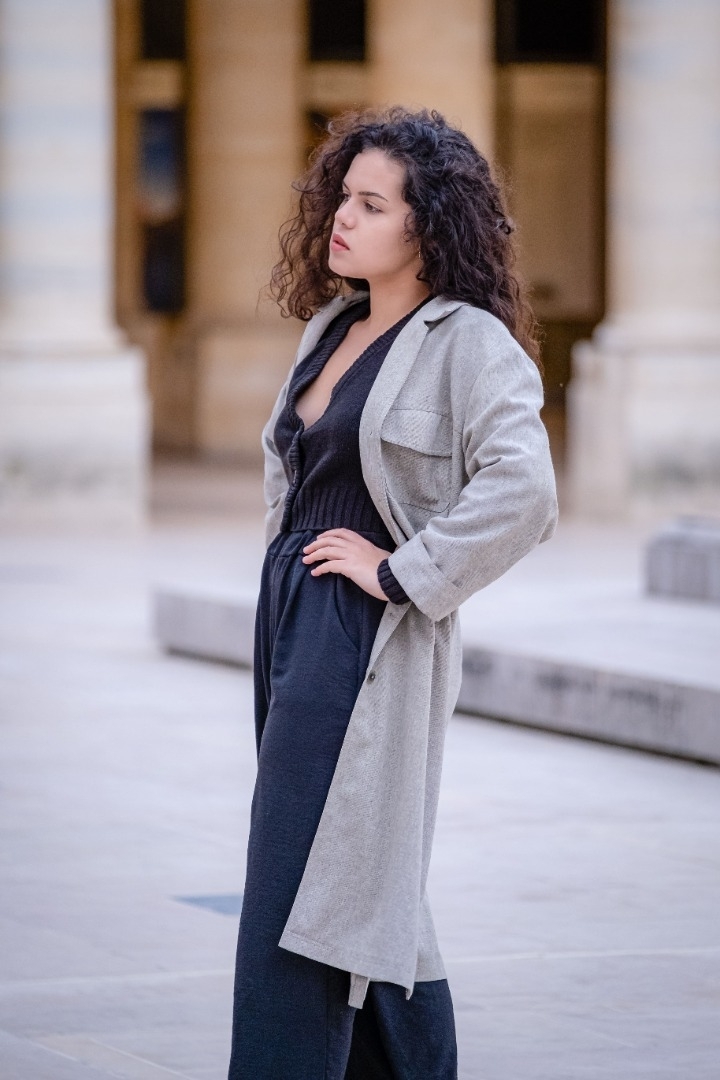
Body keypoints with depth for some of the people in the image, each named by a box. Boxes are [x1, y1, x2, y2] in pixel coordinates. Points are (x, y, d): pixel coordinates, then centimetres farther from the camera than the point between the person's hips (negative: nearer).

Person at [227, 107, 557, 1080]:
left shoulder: (470, 343, -11)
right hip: (292, 621, 8)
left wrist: (402, 571, -19)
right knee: (367, 888, 14)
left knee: (300, 902, -10)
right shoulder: (332, 326, 12)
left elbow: (521, 491, -26)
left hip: (365, 640, -8)